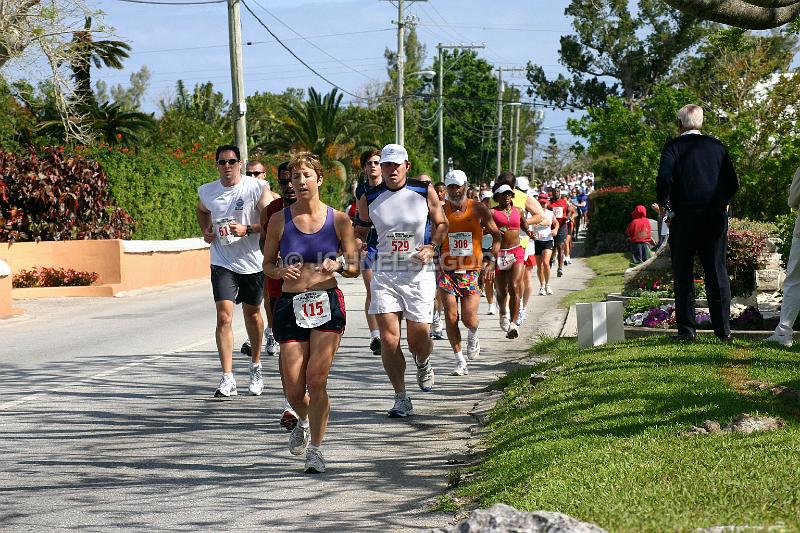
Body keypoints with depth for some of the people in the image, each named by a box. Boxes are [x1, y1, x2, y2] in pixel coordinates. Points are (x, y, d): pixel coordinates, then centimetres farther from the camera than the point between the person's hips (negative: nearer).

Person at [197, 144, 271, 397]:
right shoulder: (207, 191, 2)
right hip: (223, 263, 1)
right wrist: (205, 230, 6)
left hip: (253, 261, -1)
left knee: (252, 313, 15)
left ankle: (255, 365, 38)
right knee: (224, 316, -12)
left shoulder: (256, 188, -8)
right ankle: (227, 379, -14)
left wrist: (247, 229, -25)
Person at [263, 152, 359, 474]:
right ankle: (305, 421, 36)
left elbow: (354, 267, 6)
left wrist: (339, 264, -15)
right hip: (290, 305, 1)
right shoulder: (280, 221, 3)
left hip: (327, 304, -1)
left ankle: (315, 449, 4)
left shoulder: (339, 220, 2)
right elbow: (267, 265, 11)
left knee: (317, 380, -10)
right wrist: (281, 271, -11)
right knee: (293, 388, 1)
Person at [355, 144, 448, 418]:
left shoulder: (425, 192, -2)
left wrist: (432, 246, -4)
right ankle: (401, 398, 6)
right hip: (384, 275, 1)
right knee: (388, 339, -9)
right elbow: (360, 230, 17)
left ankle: (423, 363, 39)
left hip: (419, 275, -1)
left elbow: (441, 223, 12)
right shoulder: (369, 199, 1)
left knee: (418, 342, 0)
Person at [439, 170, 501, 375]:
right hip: (448, 272, 1)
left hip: (472, 271, -1)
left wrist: (492, 262, -2)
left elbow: (496, 235, 8)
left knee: (469, 318, -6)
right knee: (451, 317, -5)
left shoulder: (478, 209, -1)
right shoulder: (440, 211, 0)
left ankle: (473, 337, 30)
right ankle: (460, 362, 7)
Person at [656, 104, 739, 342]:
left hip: (685, 217, -3)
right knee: (718, 272, 7)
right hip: (716, 217, 3)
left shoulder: (673, 146, -3)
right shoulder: (717, 145, 8)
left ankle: (687, 328, 1)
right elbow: (733, 183, 6)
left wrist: (663, 201, 1)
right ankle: (723, 328, 6)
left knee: (683, 275, 4)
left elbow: (664, 178, -16)